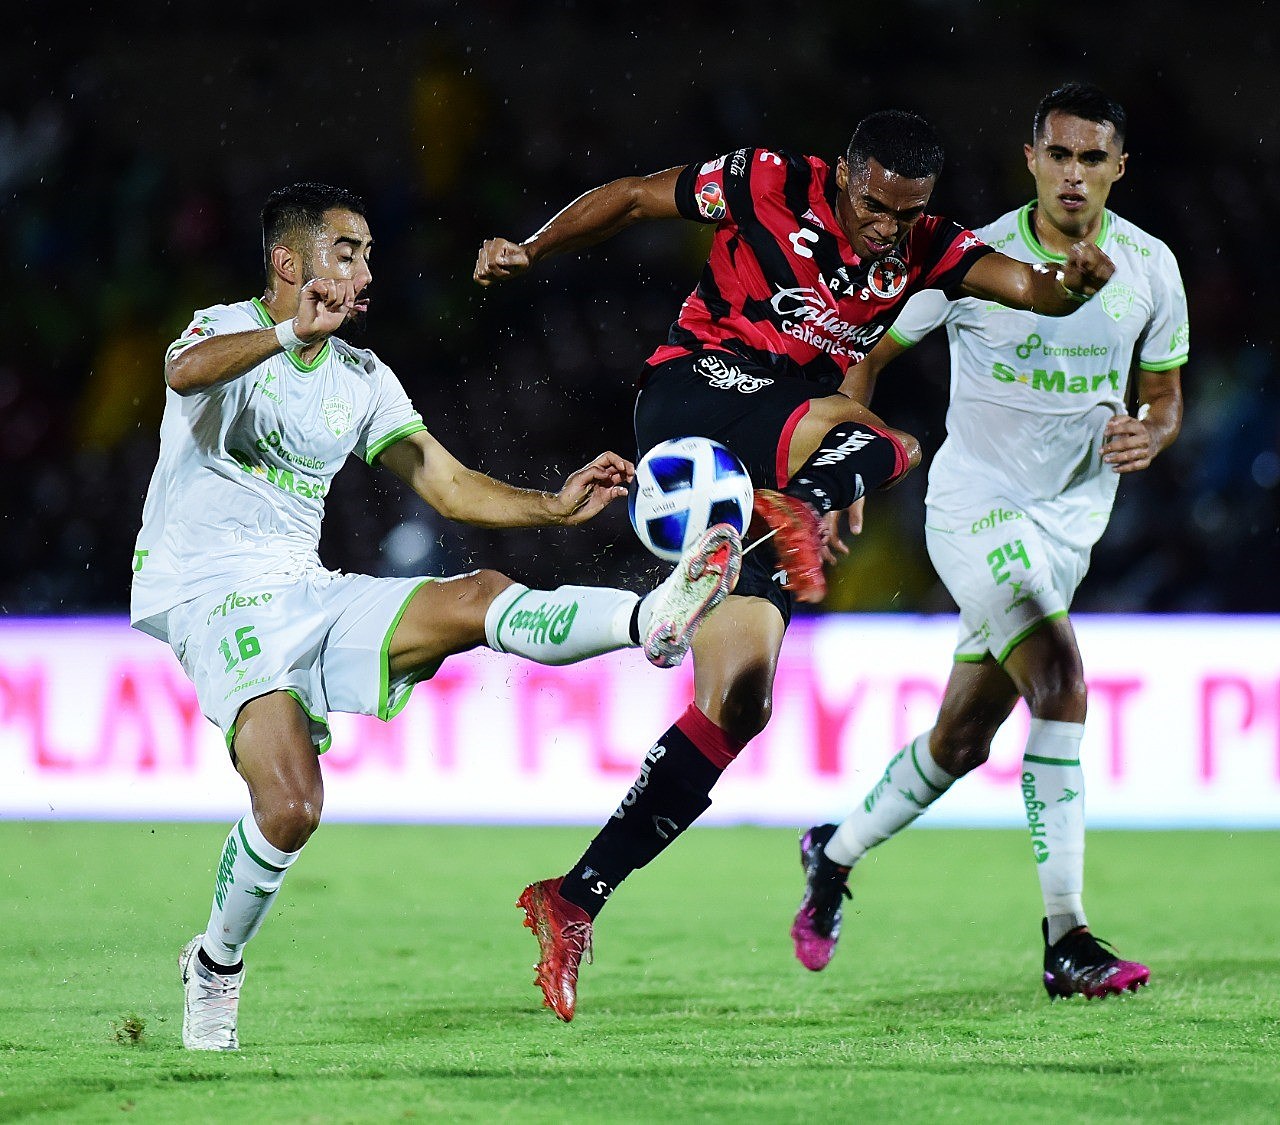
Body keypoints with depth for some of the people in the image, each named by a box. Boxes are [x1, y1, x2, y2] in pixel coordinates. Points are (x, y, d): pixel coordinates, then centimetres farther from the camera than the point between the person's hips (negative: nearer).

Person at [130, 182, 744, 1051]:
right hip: (213, 595, -6)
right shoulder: (229, 329, -3)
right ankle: (216, 968, -2)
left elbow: (450, 486, 13)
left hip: (307, 595, 6)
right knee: (291, 804, -24)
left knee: (479, 597, -18)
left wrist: (554, 507, -3)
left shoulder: (361, 379, 17)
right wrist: (294, 332, -45)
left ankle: (652, 620, -36)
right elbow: (187, 372, -29)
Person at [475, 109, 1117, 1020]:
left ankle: (574, 902, -2)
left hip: (778, 454, 5)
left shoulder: (926, 251, 3)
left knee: (737, 703, -5)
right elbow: (633, 197, 5)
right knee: (880, 443, -32)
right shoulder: (771, 187, -7)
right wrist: (528, 254, 3)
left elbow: (1030, 286, -13)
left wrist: (1073, 283, -35)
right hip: (690, 398, -5)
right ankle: (798, 518, -66)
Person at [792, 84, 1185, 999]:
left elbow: (1164, 397, 12)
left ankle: (836, 856, 32)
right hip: (975, 504, -5)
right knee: (1062, 680, -25)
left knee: (963, 740, 6)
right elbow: (869, 354, 3)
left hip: (1069, 523, 5)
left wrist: (1149, 436, -11)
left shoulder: (1150, 267, 0)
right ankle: (1067, 940, -24)